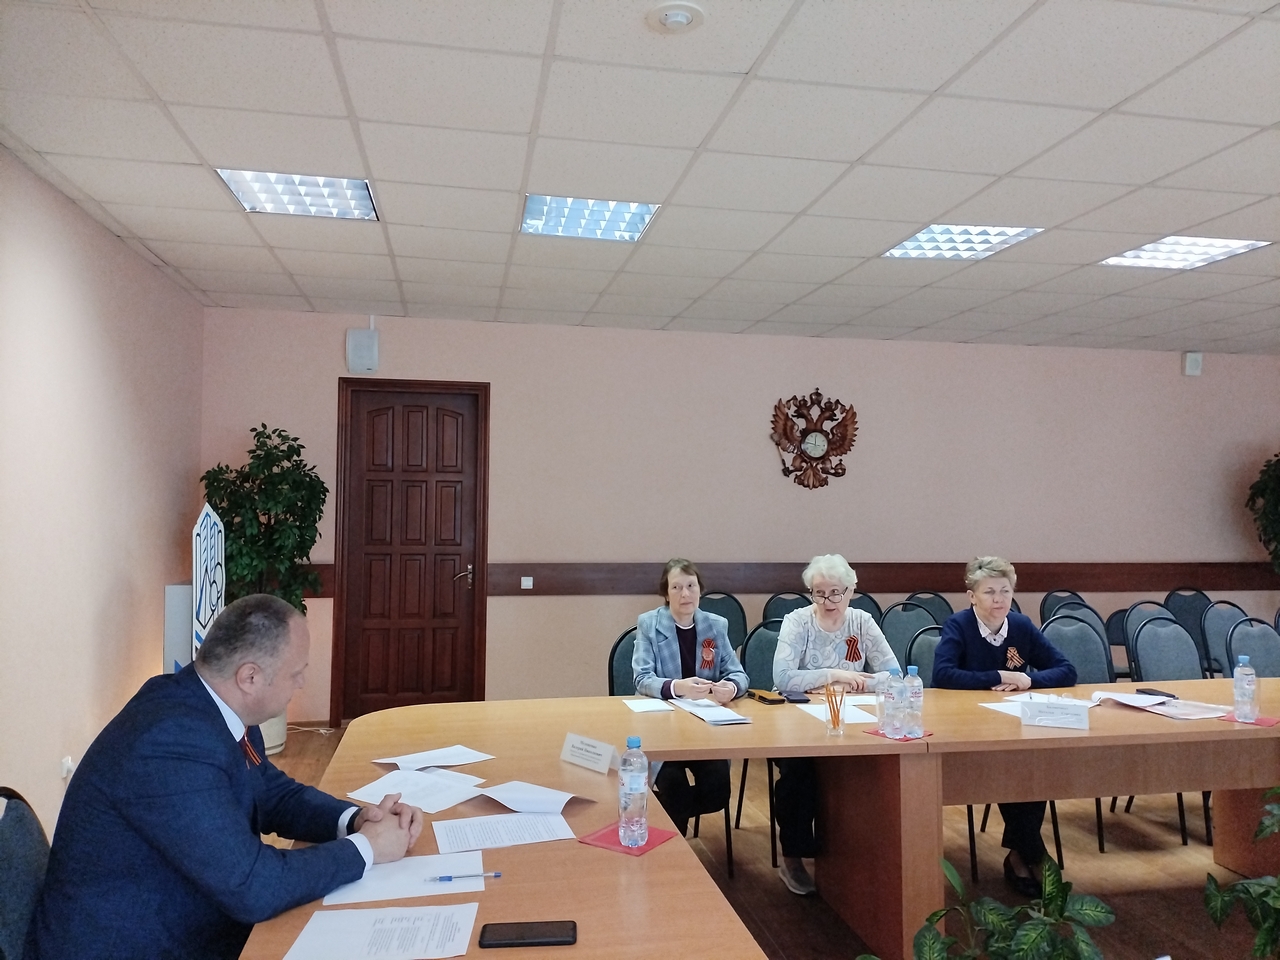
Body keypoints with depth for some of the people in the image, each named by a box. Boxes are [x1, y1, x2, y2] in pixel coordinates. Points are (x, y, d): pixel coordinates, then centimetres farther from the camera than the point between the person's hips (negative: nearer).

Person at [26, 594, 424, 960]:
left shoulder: (214, 707, -3)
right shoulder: (172, 743, -30)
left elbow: (276, 796, 9)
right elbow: (253, 888, -29)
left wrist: (357, 820, -7)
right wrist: (365, 848, -17)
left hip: (184, 925, 7)